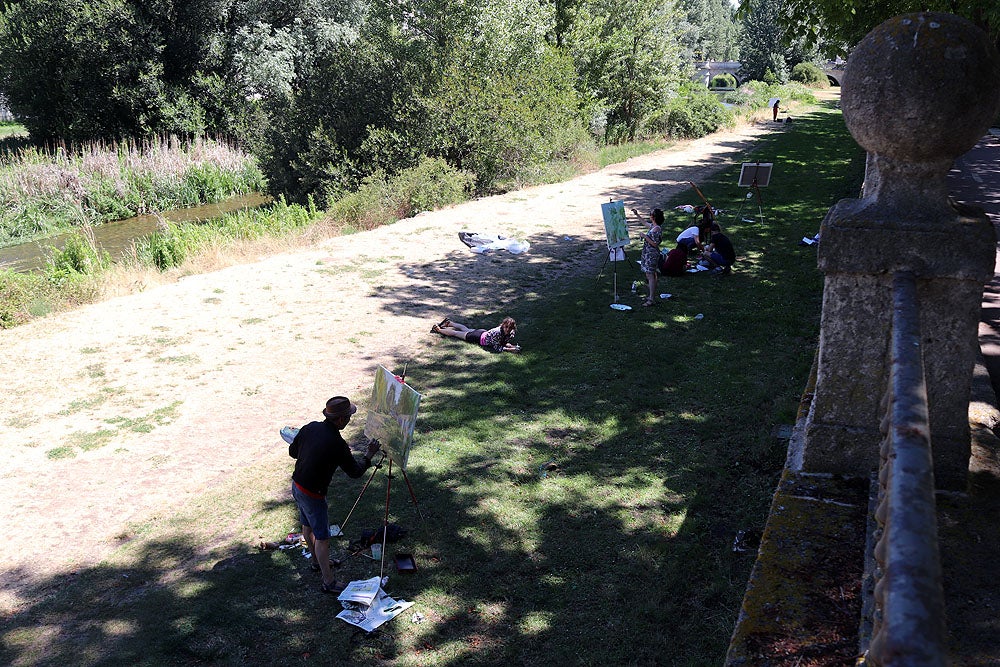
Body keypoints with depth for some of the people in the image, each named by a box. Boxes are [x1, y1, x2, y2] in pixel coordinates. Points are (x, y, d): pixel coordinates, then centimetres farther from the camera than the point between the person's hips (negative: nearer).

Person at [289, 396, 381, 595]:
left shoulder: (310, 427, -7)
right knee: (322, 537, 4)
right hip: (312, 494, -8)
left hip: (296, 486, 8)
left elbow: (292, 451, 8)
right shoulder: (337, 445, -27)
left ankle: (317, 561, 48)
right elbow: (355, 472, -13)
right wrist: (369, 455, 0)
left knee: (308, 526, 26)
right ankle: (328, 583, 14)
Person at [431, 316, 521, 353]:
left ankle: (448, 323, 56)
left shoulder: (511, 333, -20)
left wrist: (512, 346, -25)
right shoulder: (497, 332, -41)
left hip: (484, 333, 6)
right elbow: (497, 348, -39)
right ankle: (438, 329, 40)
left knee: (465, 329, 31)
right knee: (455, 333, 17)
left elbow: (505, 342, -6)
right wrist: (510, 349, -45)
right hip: (479, 338, -6)